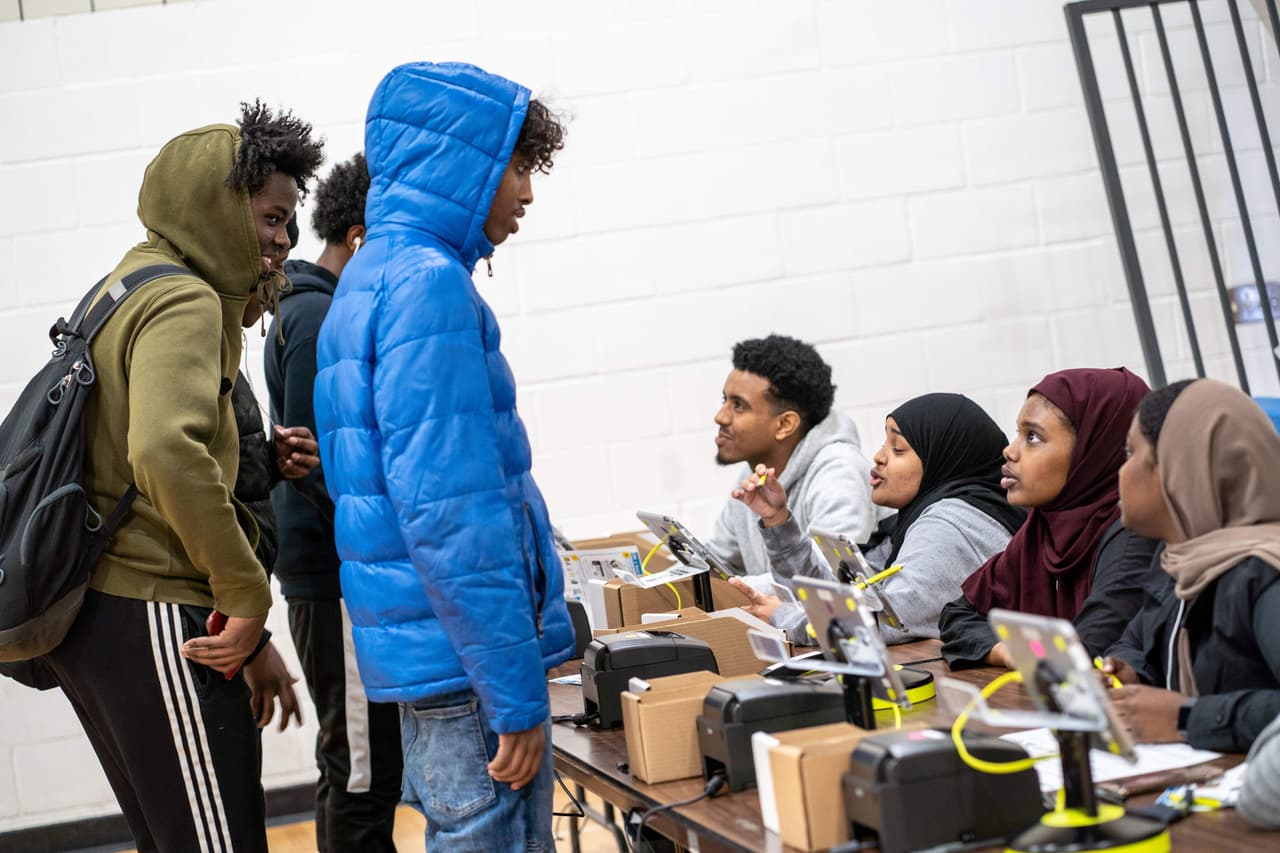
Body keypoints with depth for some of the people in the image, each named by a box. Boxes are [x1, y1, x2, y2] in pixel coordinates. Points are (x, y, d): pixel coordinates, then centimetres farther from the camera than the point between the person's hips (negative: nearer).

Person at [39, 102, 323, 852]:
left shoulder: (134, 284, 18)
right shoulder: (185, 302, -13)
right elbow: (165, 452, -30)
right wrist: (247, 593, -22)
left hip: (93, 612, 10)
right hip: (151, 617, -10)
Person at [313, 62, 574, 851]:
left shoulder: (371, 277, 16)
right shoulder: (427, 284, -16)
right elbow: (448, 510, -22)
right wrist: (517, 691, -20)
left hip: (425, 642, 10)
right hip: (468, 662, -10)